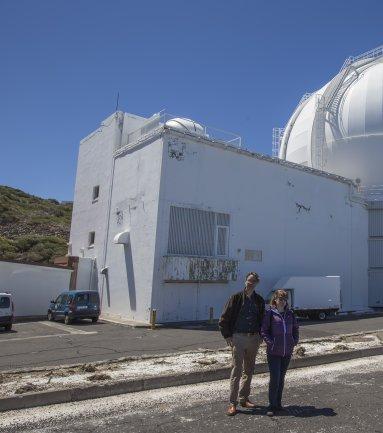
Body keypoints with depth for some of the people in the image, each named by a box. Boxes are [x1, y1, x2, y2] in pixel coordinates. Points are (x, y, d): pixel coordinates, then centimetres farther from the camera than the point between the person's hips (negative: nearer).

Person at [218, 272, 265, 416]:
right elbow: (224, 319, -5)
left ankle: (244, 399, 27)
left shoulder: (259, 300, 7)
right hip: (238, 338, -5)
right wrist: (228, 336, -8)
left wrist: (260, 336, 8)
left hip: (253, 339, 5)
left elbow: (262, 319, 18)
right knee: (237, 370, -4)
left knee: (249, 371, 13)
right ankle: (232, 403, 3)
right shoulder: (236, 298, -6)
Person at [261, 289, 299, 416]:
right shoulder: (270, 313, -7)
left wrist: (294, 342, 6)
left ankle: (278, 404, 26)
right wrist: (271, 343, -14)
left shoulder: (290, 314, 7)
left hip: (287, 352, 5)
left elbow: (295, 329, 18)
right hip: (274, 352, -4)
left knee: (281, 378, 14)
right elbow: (264, 331, -6)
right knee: (274, 378, -5)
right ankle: (272, 406, 7)